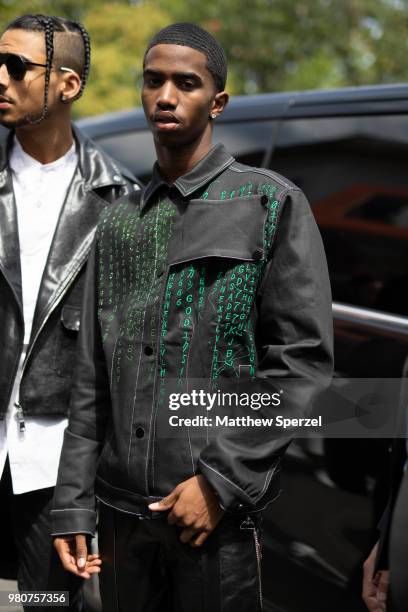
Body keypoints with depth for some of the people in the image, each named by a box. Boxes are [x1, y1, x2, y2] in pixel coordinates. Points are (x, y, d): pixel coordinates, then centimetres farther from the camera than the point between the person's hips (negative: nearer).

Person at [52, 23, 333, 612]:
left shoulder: (271, 203, -1)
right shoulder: (119, 222, 13)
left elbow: (303, 359, -8)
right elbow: (92, 380, 11)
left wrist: (220, 481, -14)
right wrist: (73, 505, 4)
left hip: (219, 509, -4)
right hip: (121, 509, 4)